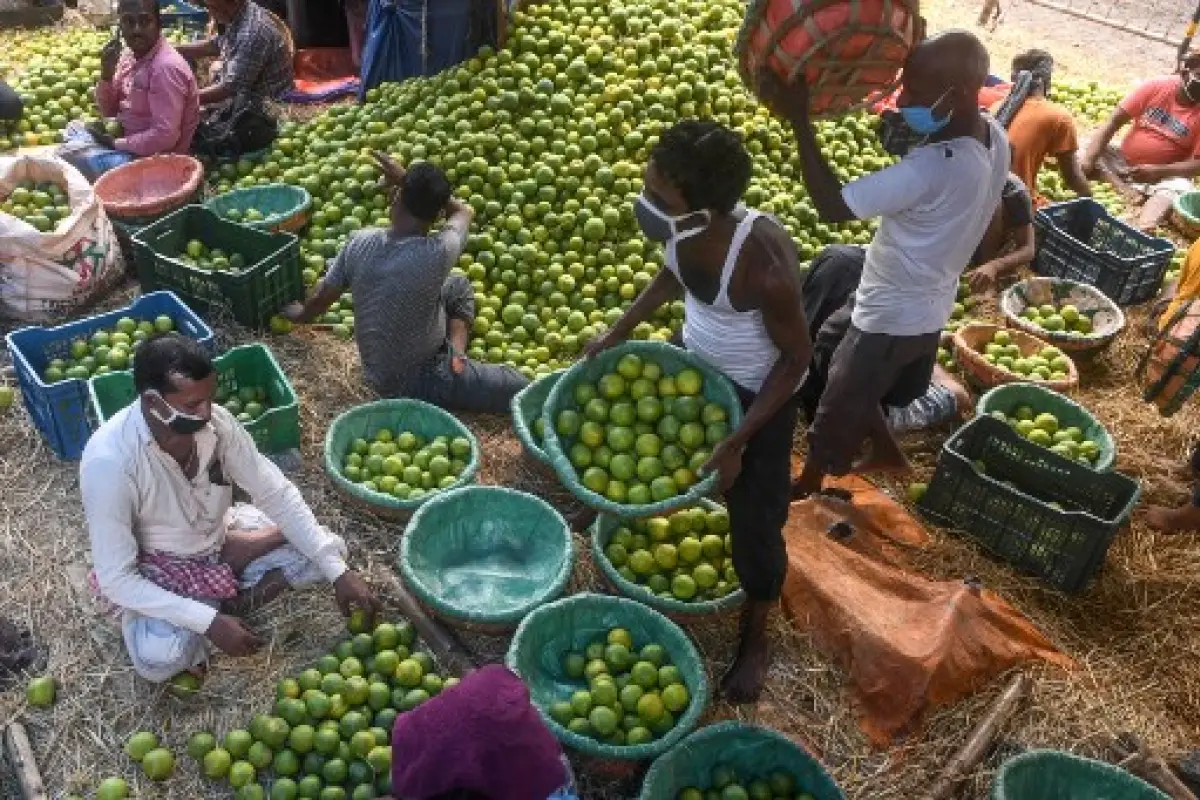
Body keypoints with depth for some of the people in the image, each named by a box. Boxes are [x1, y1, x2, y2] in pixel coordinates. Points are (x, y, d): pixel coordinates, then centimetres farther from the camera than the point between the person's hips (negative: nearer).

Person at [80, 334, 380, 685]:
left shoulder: (216, 421, -21)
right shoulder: (109, 461, -33)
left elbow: (277, 494, -12)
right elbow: (115, 578, -27)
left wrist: (338, 571, -19)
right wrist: (208, 623, -33)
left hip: (218, 540, 5)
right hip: (157, 570, -4)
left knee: (328, 548, -10)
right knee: (160, 657, -33)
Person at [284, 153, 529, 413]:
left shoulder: (360, 242, -14)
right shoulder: (437, 253, -29)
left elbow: (320, 300, 2)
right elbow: (462, 210, -5)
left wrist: (299, 314, 25)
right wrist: (407, 179, 2)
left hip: (378, 372, 6)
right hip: (419, 381, -6)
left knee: (458, 285, 20)